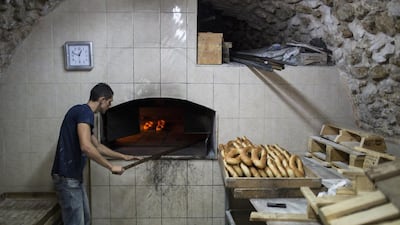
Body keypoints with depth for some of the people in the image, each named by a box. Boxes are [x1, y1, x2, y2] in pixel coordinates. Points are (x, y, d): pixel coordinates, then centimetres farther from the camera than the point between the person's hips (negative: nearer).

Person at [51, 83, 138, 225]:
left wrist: (123, 157, 30)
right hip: (67, 177, -10)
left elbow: (98, 146, 27)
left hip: (74, 176, 10)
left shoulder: (83, 113, 16)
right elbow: (86, 147, -29)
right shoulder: (85, 112, -15)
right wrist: (111, 167, -19)